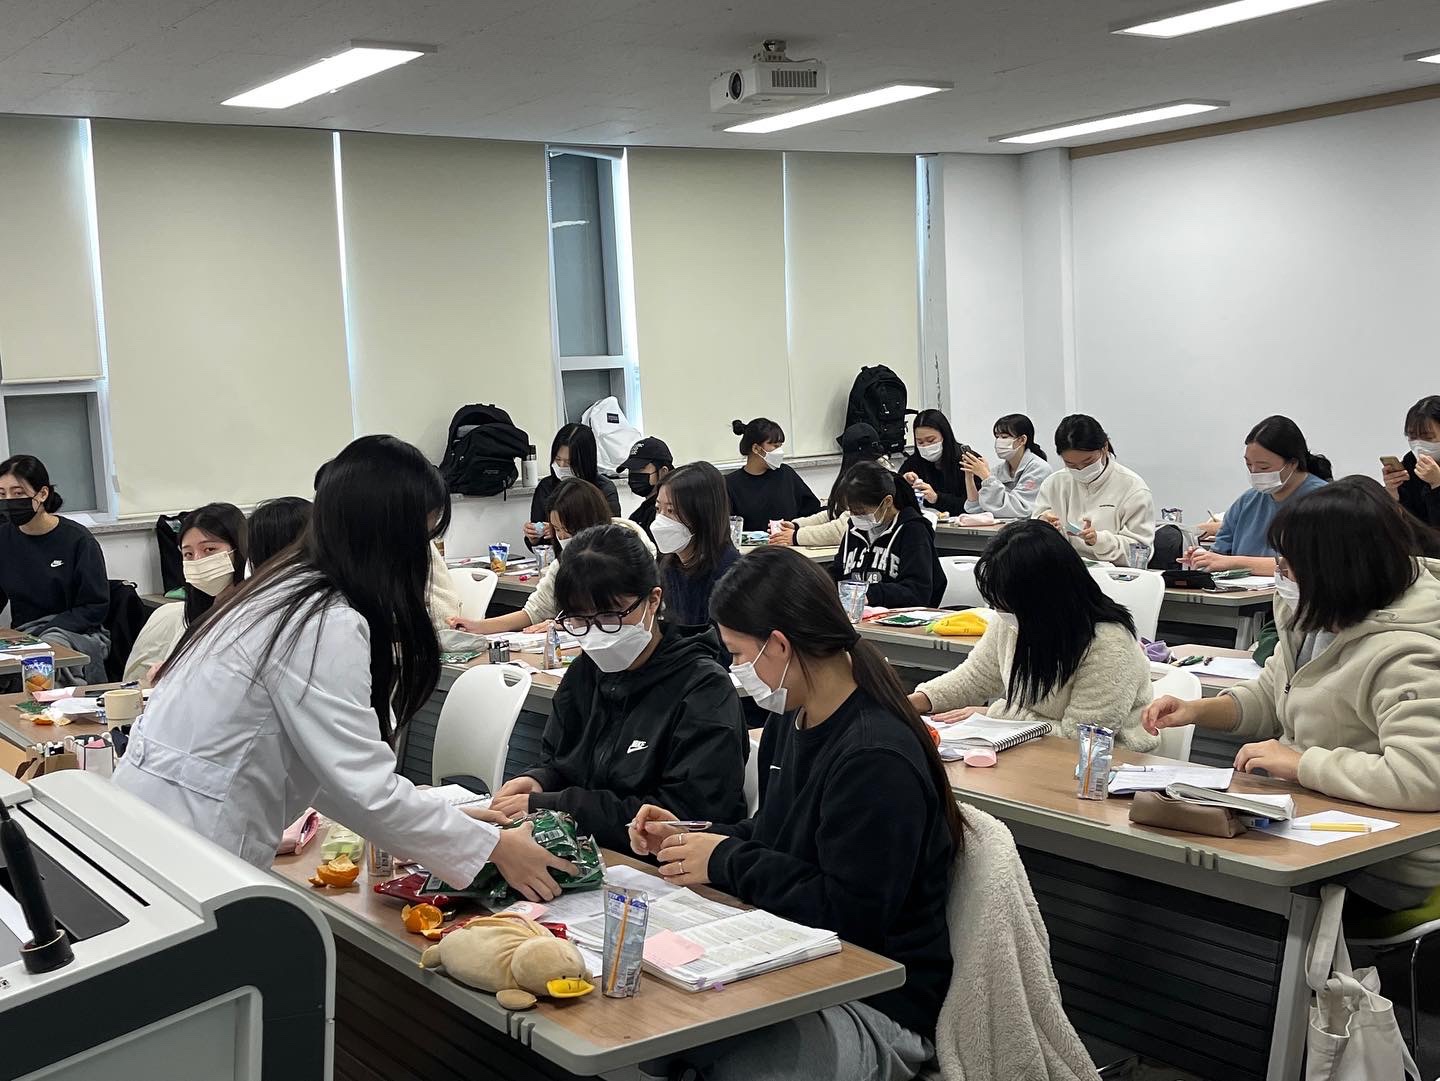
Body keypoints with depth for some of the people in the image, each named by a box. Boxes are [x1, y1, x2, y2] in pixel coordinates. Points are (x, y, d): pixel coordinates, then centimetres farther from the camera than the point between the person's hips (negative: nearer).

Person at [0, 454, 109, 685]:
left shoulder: (77, 540, -7)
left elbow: (96, 608, -6)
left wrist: (46, 631, -16)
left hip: (80, 633, -4)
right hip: (23, 635, 4)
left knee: (51, 645, -36)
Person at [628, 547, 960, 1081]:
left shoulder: (876, 760, -22)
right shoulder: (792, 721, 7)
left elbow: (847, 916, -23)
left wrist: (724, 861, -15)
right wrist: (691, 839, 4)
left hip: (876, 1009, -8)